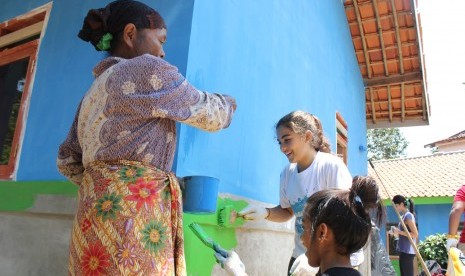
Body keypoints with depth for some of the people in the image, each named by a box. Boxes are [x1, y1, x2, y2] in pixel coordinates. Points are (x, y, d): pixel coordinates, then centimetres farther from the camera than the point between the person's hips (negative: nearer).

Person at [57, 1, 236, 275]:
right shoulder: (148, 69, -5)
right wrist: (228, 103, 22)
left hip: (96, 217, 9)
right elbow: (211, 115, 2)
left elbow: (68, 161, 24)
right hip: (131, 218, -9)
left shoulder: (94, 93, 19)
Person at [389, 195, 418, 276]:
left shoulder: (408, 216, -14)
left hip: (407, 252, -10)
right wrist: (396, 232, 6)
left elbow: (415, 234, -19)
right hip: (403, 251, 10)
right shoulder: (404, 216, 15)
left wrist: (399, 232, -18)